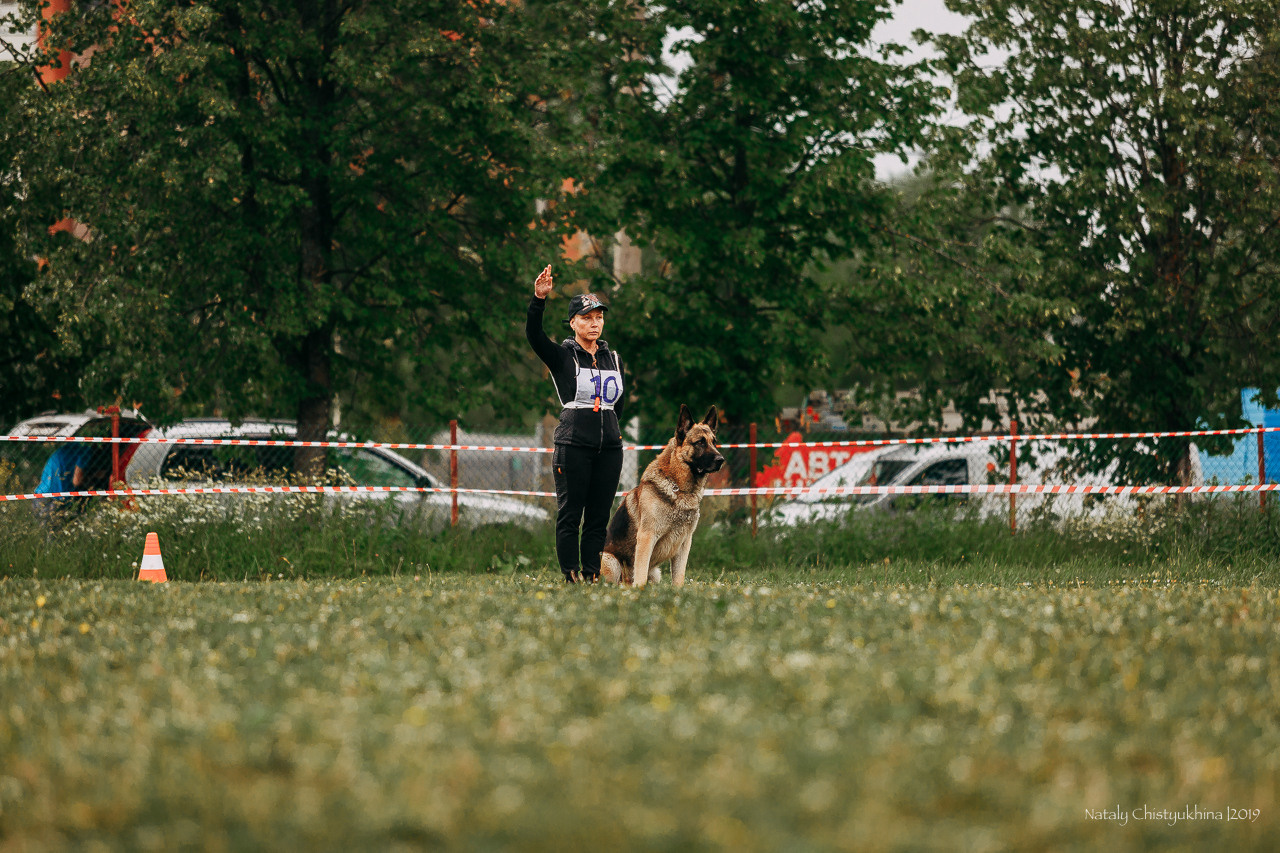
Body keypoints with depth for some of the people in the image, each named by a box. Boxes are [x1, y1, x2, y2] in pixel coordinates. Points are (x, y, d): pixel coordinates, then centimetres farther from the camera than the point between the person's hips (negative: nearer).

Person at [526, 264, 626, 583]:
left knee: (599, 516, 4)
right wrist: (539, 299, -31)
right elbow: (533, 335, -17)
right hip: (573, 446, -4)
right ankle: (571, 577, -1)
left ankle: (592, 575, 7)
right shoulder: (562, 356, 0)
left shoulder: (613, 359, 14)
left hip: (609, 446, 4)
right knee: (570, 514, -3)